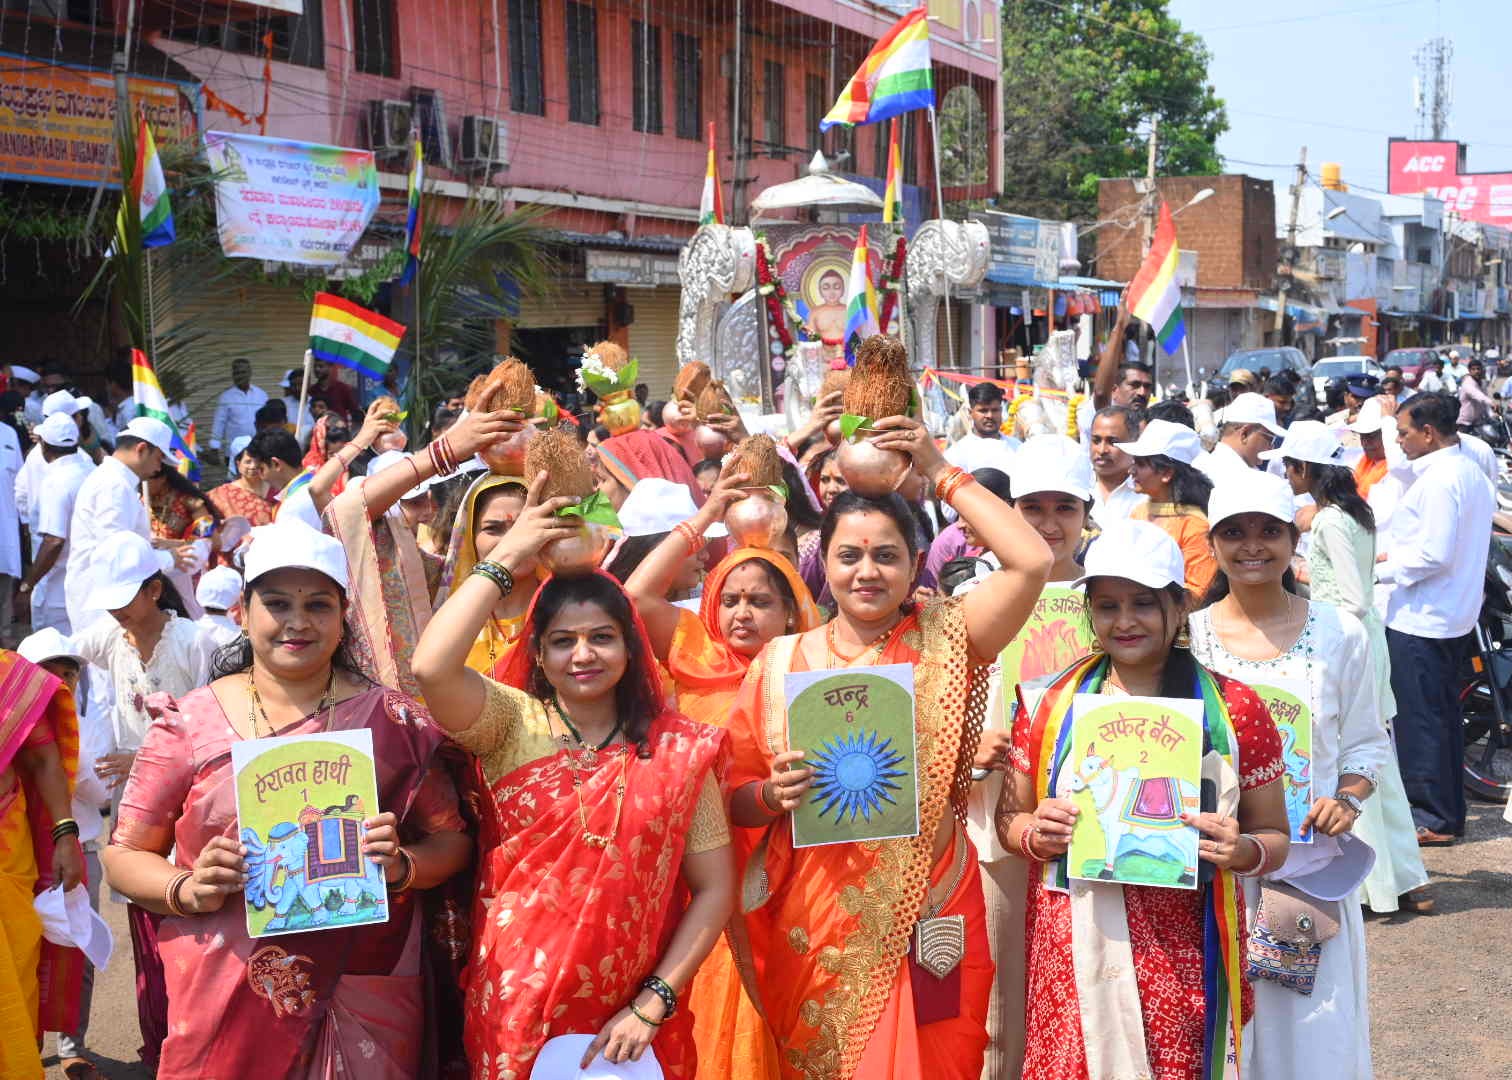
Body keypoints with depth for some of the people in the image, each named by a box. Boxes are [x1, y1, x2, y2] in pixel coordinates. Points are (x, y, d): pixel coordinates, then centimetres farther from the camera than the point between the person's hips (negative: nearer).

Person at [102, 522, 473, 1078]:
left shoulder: (393, 720, 1)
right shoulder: (190, 721, 0)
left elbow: (451, 840, 4)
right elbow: (124, 854, 3)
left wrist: (402, 865, -16)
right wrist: (189, 889, -16)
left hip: (364, 1006, 0)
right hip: (220, 1005, 0)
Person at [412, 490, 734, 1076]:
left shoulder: (677, 748, -2)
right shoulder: (511, 723, -3)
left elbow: (715, 889, -2)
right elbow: (432, 669, -23)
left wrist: (652, 1006, -10)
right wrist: (507, 556, -15)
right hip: (515, 1011, 0)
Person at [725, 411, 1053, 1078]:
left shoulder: (941, 642, 0)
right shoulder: (780, 663, 3)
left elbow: (1031, 562, -14)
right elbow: (734, 794, 7)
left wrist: (941, 473, -9)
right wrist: (772, 795, -15)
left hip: (926, 917, -1)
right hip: (811, 927, 2)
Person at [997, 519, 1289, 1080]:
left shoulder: (1233, 708, 1)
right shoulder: (1054, 704, 5)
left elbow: (1274, 837, 6)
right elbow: (1009, 819, 13)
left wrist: (1242, 851, -15)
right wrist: (1034, 834, -9)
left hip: (1183, 959, -1)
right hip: (1073, 953, 1)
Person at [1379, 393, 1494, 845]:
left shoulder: (1438, 480, -20)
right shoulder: (1471, 472, 11)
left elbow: (1434, 555, -24)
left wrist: (1378, 569, -14)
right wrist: (1396, 552, 13)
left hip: (1419, 617, -10)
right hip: (1453, 613, 10)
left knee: (1417, 718, -1)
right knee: (1442, 714, 17)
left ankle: (1430, 818, 5)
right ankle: (1449, 811, 26)